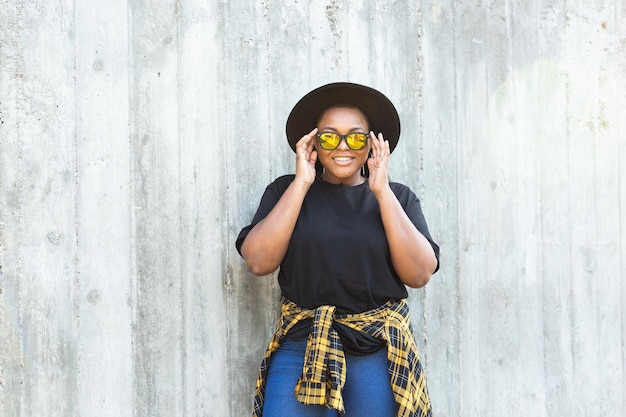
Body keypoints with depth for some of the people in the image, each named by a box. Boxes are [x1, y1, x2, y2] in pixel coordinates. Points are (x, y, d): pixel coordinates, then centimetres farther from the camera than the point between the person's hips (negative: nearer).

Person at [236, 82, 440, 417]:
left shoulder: (398, 197, 6)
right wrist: (301, 183, -9)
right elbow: (258, 262, -8)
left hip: (380, 354, 1)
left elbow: (419, 274, -7)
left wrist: (382, 191, -10)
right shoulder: (286, 190, 5)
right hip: (301, 348, 0)